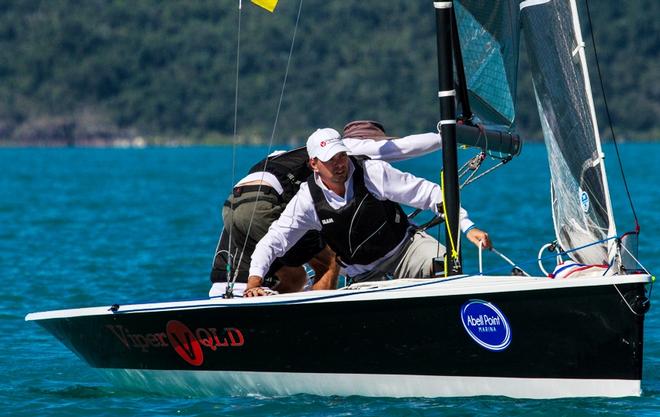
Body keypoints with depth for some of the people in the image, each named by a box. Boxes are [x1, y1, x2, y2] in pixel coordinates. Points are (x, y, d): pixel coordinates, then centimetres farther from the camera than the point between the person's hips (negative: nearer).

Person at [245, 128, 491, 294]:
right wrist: (254, 283, -28)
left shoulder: (374, 173, -17)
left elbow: (428, 194, -15)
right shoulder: (308, 200, -14)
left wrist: (468, 227, -22)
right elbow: (272, 242, -11)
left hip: (404, 245, -1)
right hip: (364, 272, 1)